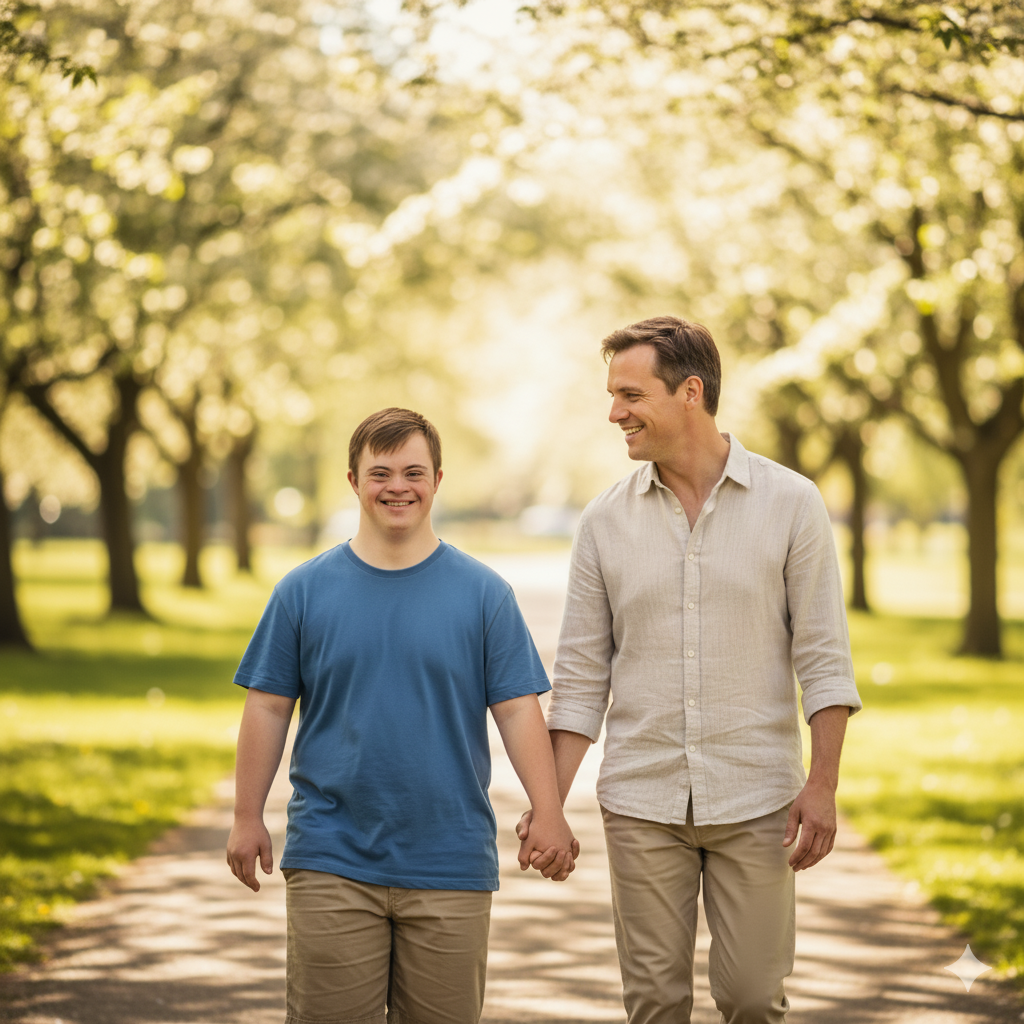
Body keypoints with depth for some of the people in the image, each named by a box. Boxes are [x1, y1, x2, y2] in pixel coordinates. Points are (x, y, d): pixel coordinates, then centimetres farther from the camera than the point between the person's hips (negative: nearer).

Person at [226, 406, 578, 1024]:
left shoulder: (484, 593, 4)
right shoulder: (305, 591, 5)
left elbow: (518, 709, 1)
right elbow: (269, 707, 7)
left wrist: (549, 814, -8)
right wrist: (248, 818, 3)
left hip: (451, 867, 0)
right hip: (330, 863, 0)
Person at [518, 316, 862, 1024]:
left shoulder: (791, 503, -2)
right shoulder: (606, 521, 3)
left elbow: (824, 659, -2)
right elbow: (581, 676, 5)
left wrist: (823, 784, -9)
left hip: (755, 802, -2)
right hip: (641, 802, 2)